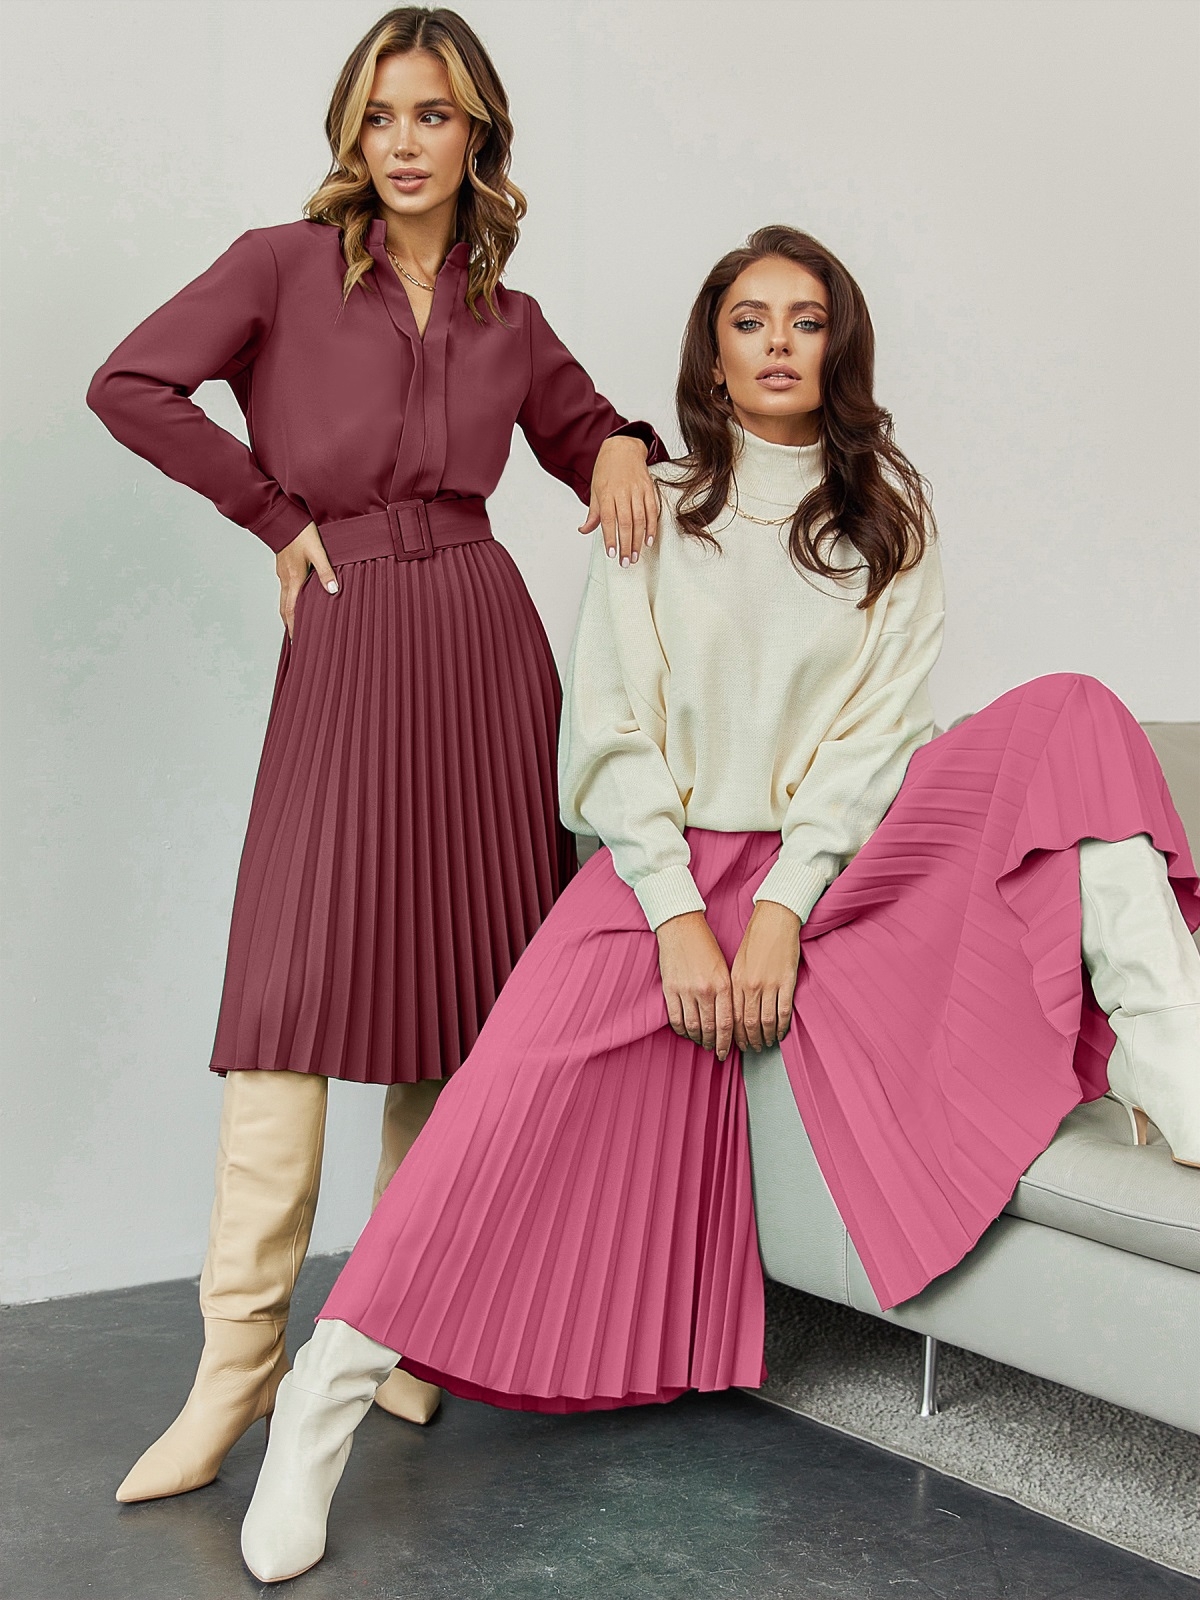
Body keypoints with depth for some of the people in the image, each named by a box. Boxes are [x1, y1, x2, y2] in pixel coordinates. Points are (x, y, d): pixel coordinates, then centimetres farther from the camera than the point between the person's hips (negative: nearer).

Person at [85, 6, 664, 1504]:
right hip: (345, 646, -3)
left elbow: (583, 428, 29)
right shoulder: (283, 263, 5)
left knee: (464, 984, 3)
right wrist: (279, 514, -1)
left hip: (487, 641, 3)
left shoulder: (507, 320, 14)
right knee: (292, 984, -11)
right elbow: (128, 385, -3)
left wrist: (621, 450, 5)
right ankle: (239, 1359, -4)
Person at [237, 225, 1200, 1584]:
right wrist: (680, 915, -14)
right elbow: (612, 732, 0)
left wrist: (783, 911, -14)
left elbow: (877, 731, 0)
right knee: (540, 1072, -28)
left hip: (832, 862, 1)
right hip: (671, 859, -1)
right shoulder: (657, 518, 9)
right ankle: (330, 1387, -21)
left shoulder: (890, 522, 11)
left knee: (1069, 720, -20)